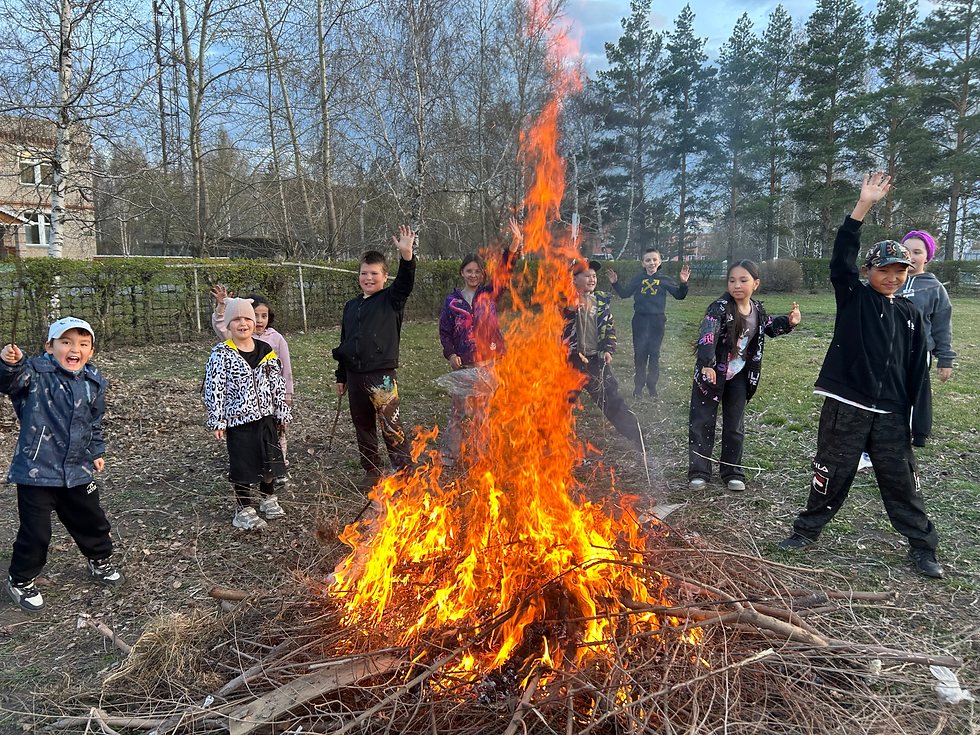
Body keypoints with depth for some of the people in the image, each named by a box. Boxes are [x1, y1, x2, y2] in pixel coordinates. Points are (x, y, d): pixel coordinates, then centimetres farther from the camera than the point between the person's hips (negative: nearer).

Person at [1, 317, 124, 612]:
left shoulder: (93, 382, 3)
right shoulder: (36, 373, -13)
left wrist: (97, 452, 16)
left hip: (78, 470, 5)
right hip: (37, 471, -5)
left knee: (92, 521, 19)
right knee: (35, 532, 5)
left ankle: (100, 561, 44)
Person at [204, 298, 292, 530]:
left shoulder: (266, 351, 3)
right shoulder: (221, 354, -9)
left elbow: (277, 385, 8)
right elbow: (214, 389, -10)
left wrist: (282, 414, 9)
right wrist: (217, 422, -12)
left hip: (265, 416, 4)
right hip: (238, 418, -4)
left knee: (270, 459, 14)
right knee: (243, 464, 5)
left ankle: (268, 499, 36)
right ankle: (244, 510, 20)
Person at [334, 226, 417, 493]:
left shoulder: (391, 300, -1)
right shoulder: (351, 306, 14)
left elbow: (405, 283, -22)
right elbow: (344, 343, 19)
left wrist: (406, 254, -38)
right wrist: (341, 376, 20)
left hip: (382, 374, -6)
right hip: (355, 375, 6)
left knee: (390, 426, -8)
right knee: (362, 425, 14)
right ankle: (371, 471, 29)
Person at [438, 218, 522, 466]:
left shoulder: (489, 295, 5)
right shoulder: (452, 301, 3)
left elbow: (503, 273, -8)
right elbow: (444, 331, 4)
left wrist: (514, 247, -22)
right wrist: (450, 354, -11)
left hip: (486, 364, 2)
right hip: (463, 365, -1)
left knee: (482, 412, 10)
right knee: (458, 412, 0)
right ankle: (447, 456, 10)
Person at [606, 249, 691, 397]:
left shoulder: (665, 280, -1)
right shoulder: (638, 278, 2)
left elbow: (679, 295, -2)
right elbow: (625, 294, 10)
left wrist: (683, 283, -18)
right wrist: (615, 283, -4)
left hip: (657, 320, -1)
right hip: (640, 320, 1)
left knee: (654, 353, 5)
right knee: (639, 353, 4)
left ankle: (652, 385, 17)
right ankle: (638, 385, 14)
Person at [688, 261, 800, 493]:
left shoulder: (758, 310, 1)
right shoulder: (719, 308, -18)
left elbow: (770, 327, 22)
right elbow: (707, 336, -32)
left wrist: (789, 322, 2)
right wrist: (707, 365, -46)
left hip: (739, 377, 5)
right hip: (713, 374, -5)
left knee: (735, 425, 12)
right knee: (702, 423, 1)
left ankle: (732, 472, 25)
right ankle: (699, 472, 13)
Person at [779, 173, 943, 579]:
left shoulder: (910, 314, 9)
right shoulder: (854, 297, 1)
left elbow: (916, 368, 10)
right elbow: (841, 259, -15)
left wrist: (912, 412, 5)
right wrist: (863, 206, -21)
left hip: (890, 413, 3)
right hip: (845, 407, -2)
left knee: (902, 481, 9)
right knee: (831, 474, 7)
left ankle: (923, 547, 24)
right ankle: (808, 530, 25)